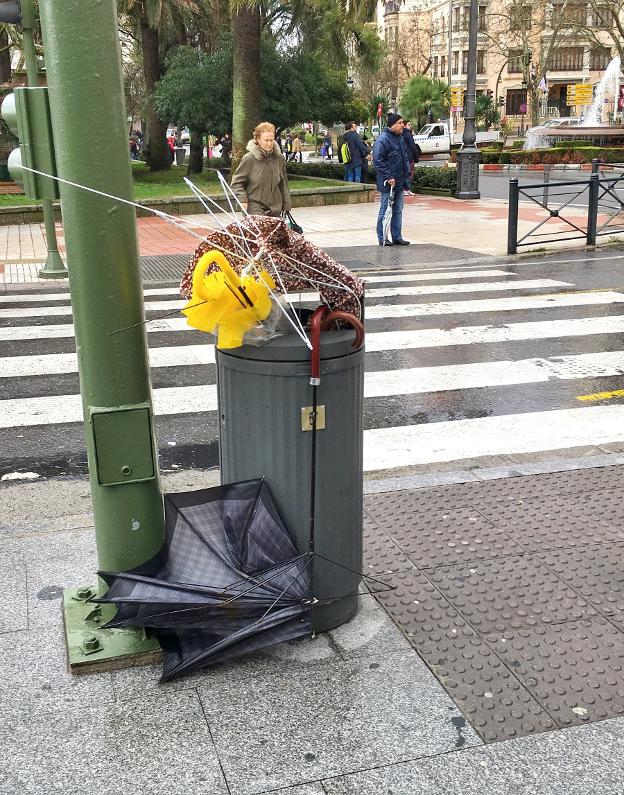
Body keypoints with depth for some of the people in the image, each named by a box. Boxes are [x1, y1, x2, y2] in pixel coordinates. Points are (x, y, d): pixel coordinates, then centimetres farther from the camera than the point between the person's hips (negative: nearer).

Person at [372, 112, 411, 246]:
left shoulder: (400, 138, 14)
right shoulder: (383, 139, -14)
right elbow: (378, 161, -19)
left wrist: (407, 174, 15)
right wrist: (389, 177, -22)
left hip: (400, 182, 9)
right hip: (388, 183, -9)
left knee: (398, 210, 13)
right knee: (385, 211, -1)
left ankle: (397, 237, 20)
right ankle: (382, 239, 7)